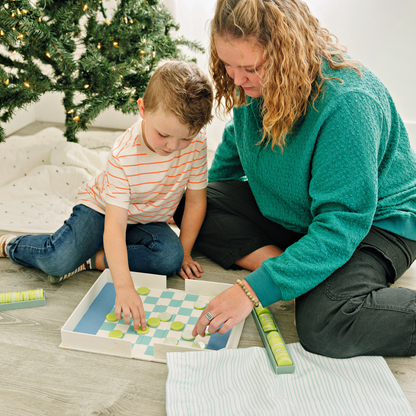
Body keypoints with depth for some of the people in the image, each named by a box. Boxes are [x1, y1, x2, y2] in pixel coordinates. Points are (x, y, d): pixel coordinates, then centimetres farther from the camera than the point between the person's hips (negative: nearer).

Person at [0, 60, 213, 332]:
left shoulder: (196, 142, -22)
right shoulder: (124, 156, -32)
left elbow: (196, 200, -8)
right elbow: (114, 226, -37)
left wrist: (184, 252, -5)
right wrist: (124, 287, -46)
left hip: (148, 222, 4)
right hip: (102, 208, -4)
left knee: (171, 256, -27)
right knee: (59, 261, -24)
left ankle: (92, 260, -14)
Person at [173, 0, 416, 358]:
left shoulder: (347, 103, -33)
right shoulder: (256, 83, -10)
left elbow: (342, 224, -34)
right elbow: (237, 141, 12)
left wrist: (254, 290, -37)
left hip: (373, 222, -7)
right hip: (286, 211, 8)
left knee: (326, 327, -34)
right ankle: (291, 267, -13)